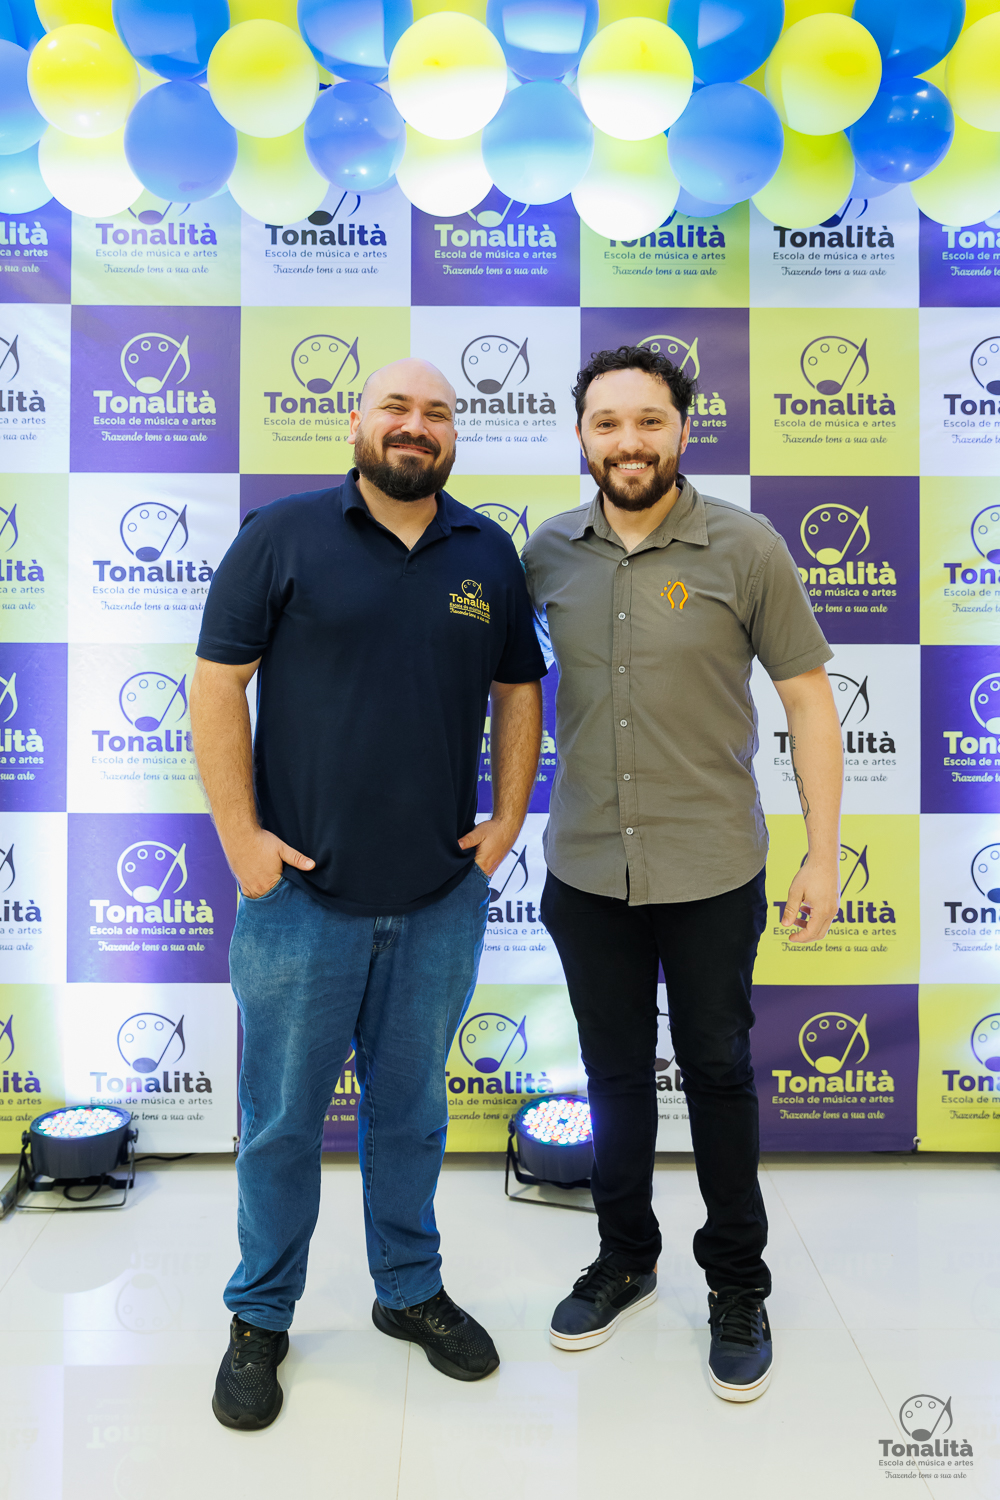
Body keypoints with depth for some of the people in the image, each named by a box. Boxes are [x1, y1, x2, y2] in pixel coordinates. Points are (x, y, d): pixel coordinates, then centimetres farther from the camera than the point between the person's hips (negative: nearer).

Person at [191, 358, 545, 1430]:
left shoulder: (489, 554, 7)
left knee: (412, 1108, 18)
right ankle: (261, 1319, 32)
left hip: (442, 898, 3)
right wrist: (240, 835, -9)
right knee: (282, 1118, 11)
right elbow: (217, 684, -5)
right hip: (301, 896, -2)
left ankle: (410, 1291, 38)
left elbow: (517, 689, 13)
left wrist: (507, 820, 5)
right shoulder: (283, 536, -3)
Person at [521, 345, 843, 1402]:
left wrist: (824, 851, -7)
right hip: (586, 870, 3)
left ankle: (737, 1283, 33)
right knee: (614, 1070, 17)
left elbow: (807, 698, -3)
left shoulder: (745, 547, -7)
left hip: (711, 874, -2)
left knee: (717, 1071, 12)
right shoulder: (549, 552, 1)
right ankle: (625, 1258, 39)